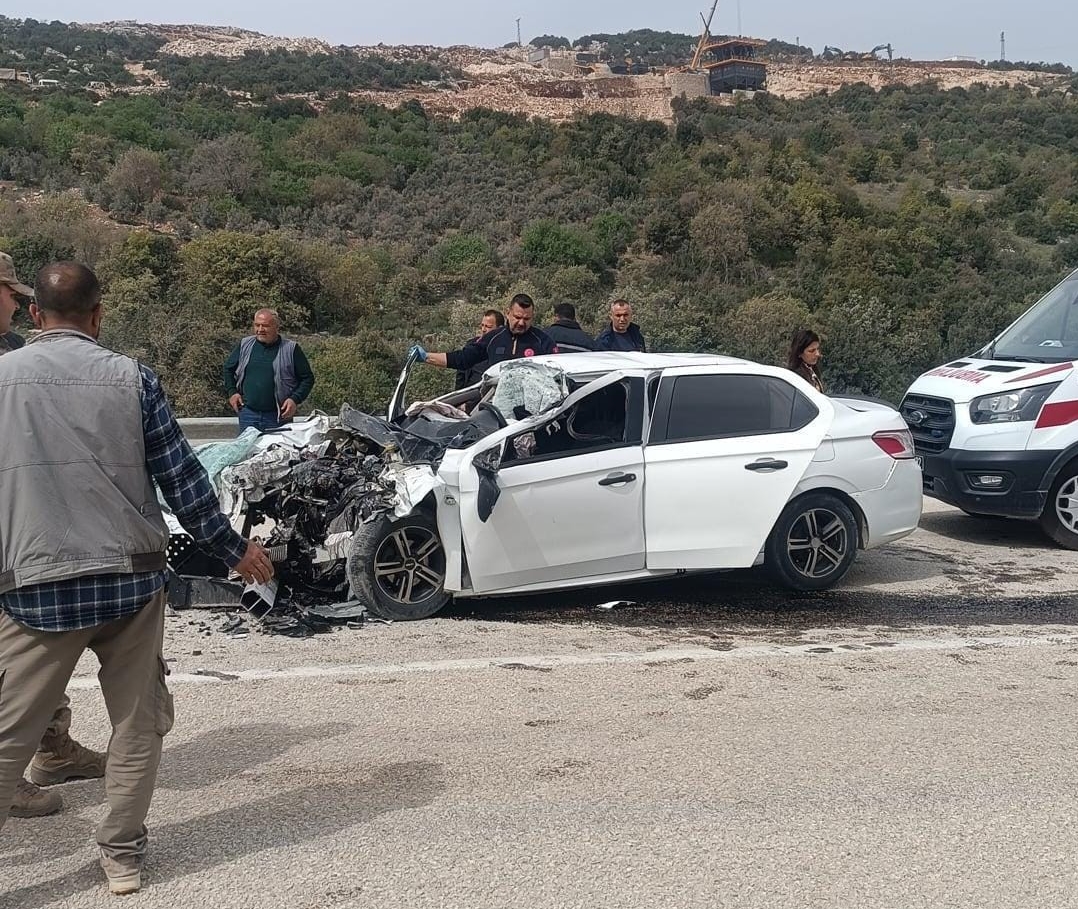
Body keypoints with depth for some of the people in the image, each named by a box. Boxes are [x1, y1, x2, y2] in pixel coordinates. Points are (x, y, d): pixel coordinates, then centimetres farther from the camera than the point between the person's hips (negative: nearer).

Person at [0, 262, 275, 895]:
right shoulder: (131, 378, 0)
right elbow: (182, 479, 0)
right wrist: (234, 550, 11)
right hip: (130, 578, 0)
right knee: (139, 722, 15)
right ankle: (123, 855, 21)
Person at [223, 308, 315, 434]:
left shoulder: (290, 349, -1)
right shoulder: (244, 345, 8)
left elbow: (308, 378, 2)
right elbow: (228, 369, 21)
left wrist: (295, 400, -10)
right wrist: (232, 392, 8)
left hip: (278, 416, -3)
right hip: (248, 413, 3)